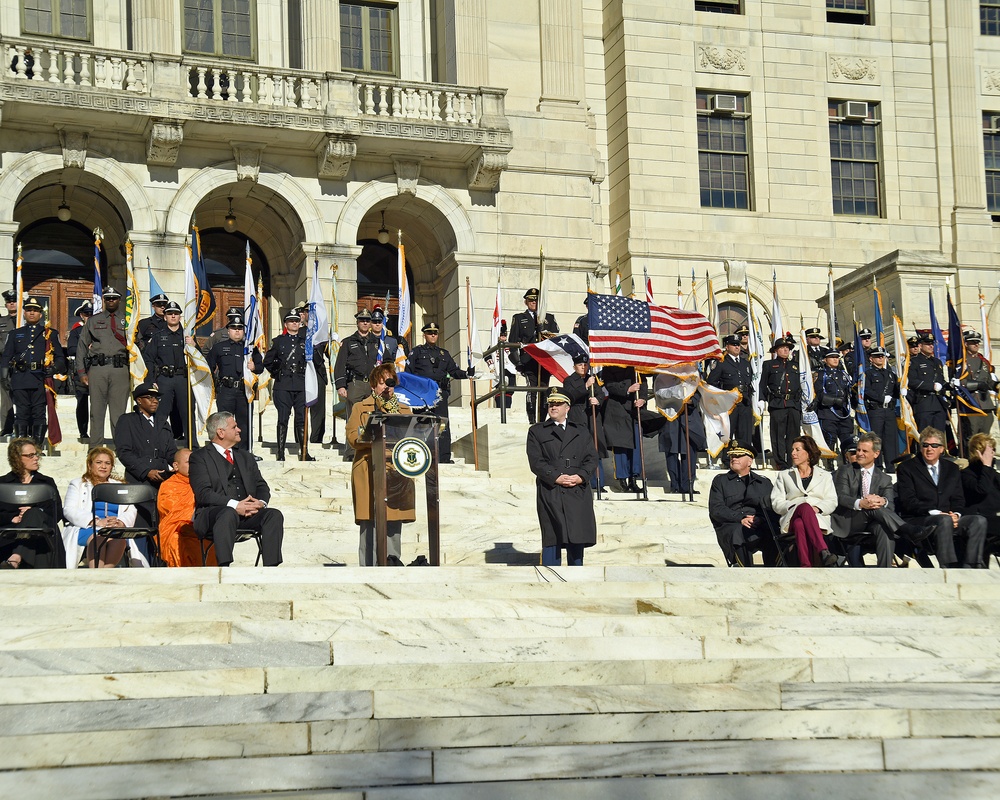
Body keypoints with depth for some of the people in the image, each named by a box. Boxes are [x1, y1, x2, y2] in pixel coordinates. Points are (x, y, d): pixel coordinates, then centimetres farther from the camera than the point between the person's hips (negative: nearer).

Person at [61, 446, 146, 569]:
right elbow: (69, 511, 3)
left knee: (119, 538, -37)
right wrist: (96, 521, -13)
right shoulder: (78, 484, 21)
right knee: (99, 536, -39)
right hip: (87, 529, -2)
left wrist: (120, 522, -11)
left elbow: (131, 511, 15)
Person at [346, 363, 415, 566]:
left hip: (397, 473, 4)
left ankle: (394, 563, 8)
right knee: (370, 524, -10)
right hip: (370, 474, -4)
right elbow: (353, 438, -1)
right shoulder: (360, 408, 13)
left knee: (394, 525, 3)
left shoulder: (404, 409, 24)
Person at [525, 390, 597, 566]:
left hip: (578, 493, 2)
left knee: (577, 540, 2)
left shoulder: (581, 432, 20)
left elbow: (592, 459, 9)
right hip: (550, 493, -2)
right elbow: (536, 461, -1)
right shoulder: (536, 431, 11)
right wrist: (556, 477, -14)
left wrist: (581, 476, -10)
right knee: (551, 540, -4)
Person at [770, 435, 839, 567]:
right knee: (805, 507, -41)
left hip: (818, 519, 0)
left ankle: (806, 568, -58)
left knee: (800, 524, -41)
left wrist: (818, 508, -11)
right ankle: (824, 553, -58)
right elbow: (776, 503, 13)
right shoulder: (784, 476, 27)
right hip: (792, 518, 0)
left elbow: (832, 502, 11)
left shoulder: (825, 476, 25)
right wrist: (793, 506, -8)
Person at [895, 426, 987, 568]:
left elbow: (958, 499, 15)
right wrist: (935, 513, -18)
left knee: (979, 521, -22)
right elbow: (908, 501, -6)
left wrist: (956, 514, -9)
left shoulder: (952, 468, 21)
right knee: (944, 521, -37)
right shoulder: (906, 468, 5)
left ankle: (968, 569, -30)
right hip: (918, 522, -5)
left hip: (949, 517, 5)